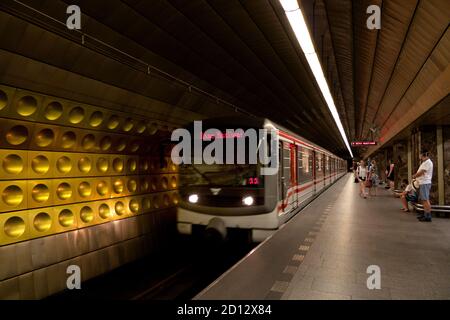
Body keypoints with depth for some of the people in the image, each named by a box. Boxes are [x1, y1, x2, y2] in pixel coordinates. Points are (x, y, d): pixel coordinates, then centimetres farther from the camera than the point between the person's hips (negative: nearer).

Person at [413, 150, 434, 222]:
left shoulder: (428, 162, -13)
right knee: (423, 199, 16)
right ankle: (425, 214, 24)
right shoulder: (425, 163, 20)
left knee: (425, 199, -10)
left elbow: (421, 172, -17)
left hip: (425, 183, -11)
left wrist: (414, 176, 0)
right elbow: (420, 172, 21)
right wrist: (416, 175, 3)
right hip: (422, 183, 11)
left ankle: (428, 216, -10)